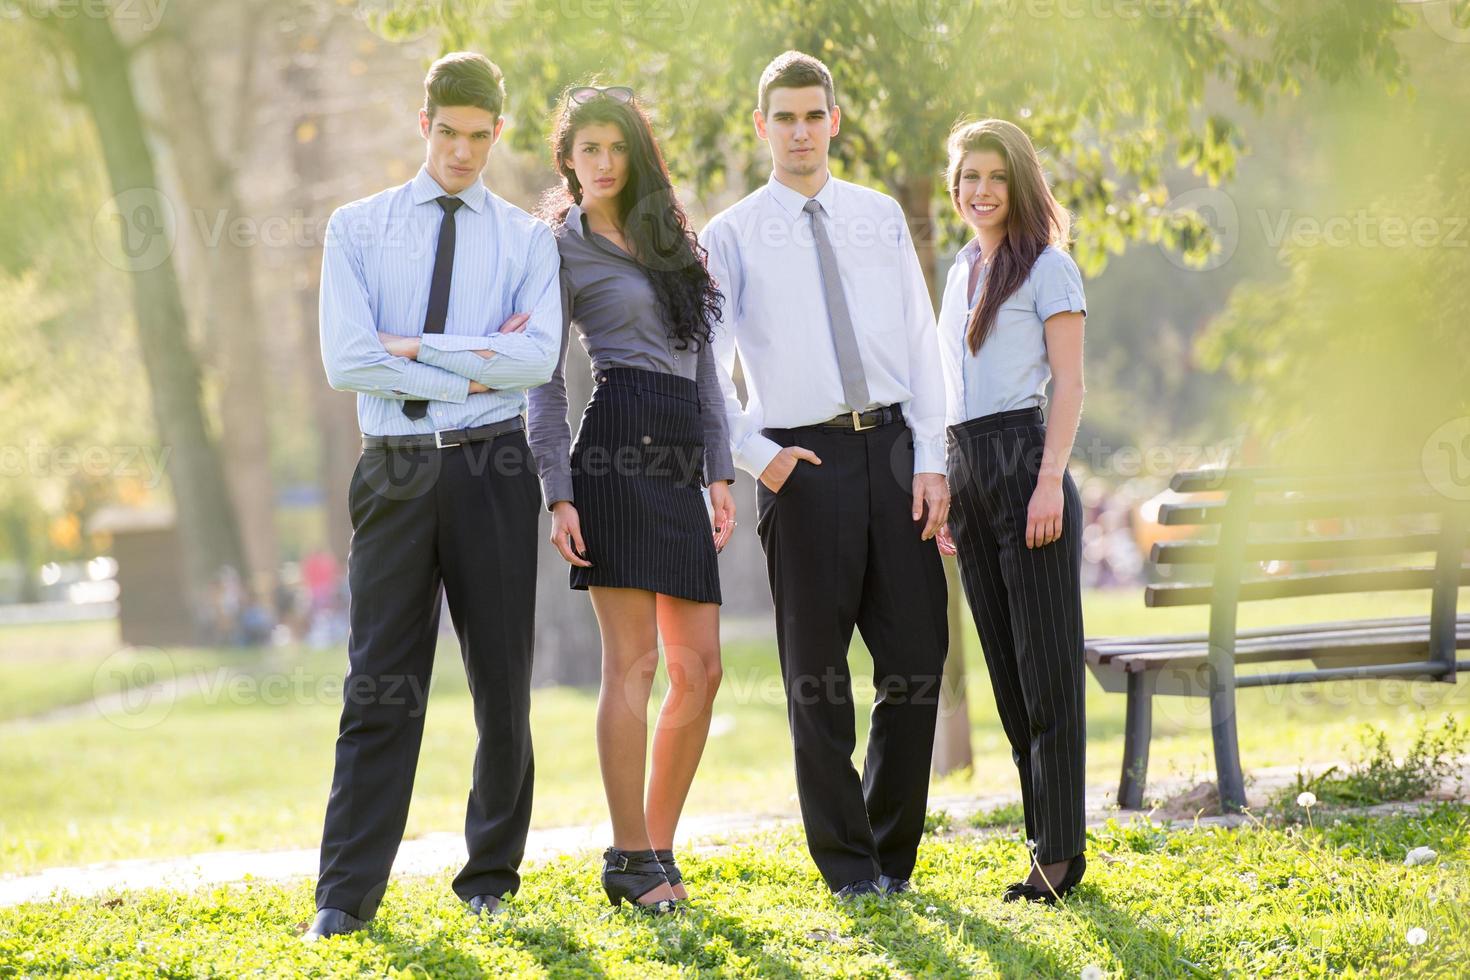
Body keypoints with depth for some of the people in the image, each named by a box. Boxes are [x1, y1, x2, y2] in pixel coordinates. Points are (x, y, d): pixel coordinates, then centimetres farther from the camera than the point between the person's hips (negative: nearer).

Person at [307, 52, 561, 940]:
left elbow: (537, 357, -9)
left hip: (492, 472, 1)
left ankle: (492, 878, 16)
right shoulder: (359, 230, 7)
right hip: (395, 469, -1)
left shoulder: (527, 240, 8)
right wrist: (475, 370, -8)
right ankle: (347, 896, -2)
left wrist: (416, 348, -10)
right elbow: (347, 359, -7)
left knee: (504, 682, 5)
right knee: (380, 687, -3)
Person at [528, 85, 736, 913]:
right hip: (614, 447, -6)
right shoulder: (560, 248, 4)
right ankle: (631, 860, -3)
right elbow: (546, 383, -1)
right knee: (633, 660, -8)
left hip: (680, 457, 6)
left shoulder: (674, 243, 22)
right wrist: (557, 493, -10)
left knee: (700, 667, 2)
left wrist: (720, 471, 10)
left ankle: (658, 849, 11)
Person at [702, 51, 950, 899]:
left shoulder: (881, 217, 11)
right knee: (816, 672, 3)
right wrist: (756, 456, -9)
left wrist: (930, 462, -1)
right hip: (802, 461, -2)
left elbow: (921, 341, 7)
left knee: (918, 654, 2)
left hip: (891, 447, 2)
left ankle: (893, 853, 17)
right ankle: (850, 868, 13)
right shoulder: (731, 238, 3)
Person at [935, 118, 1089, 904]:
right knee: (1006, 668, 8)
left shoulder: (1047, 267, -3)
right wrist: (943, 486, 18)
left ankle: (1059, 853, -5)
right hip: (966, 470, 8)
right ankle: (1050, 843, 13)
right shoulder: (962, 272, 19)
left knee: (1046, 665, -6)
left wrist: (1050, 478, -18)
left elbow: (1068, 382, -8)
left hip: (1024, 462, -8)